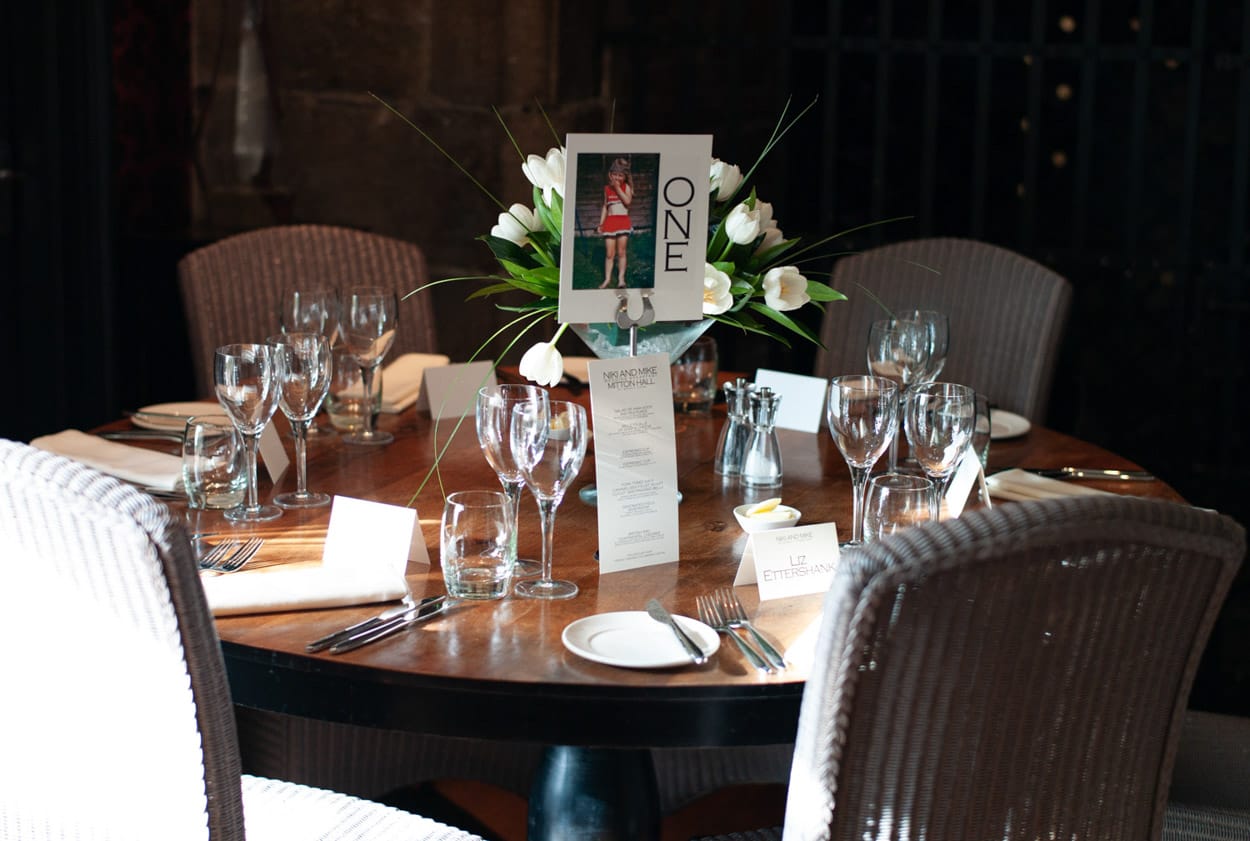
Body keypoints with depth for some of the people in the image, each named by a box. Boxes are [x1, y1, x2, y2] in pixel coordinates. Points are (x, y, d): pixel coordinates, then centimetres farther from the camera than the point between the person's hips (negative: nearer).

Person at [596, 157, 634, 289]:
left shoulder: (626, 187, 2)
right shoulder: (607, 189, 10)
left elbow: (628, 201, -15)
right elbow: (605, 207, 14)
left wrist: (617, 188, -15)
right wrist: (601, 224, 11)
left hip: (623, 221, -2)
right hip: (610, 222, 2)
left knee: (621, 252, -1)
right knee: (610, 253, 0)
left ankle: (621, 278, 5)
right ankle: (607, 279, 5)